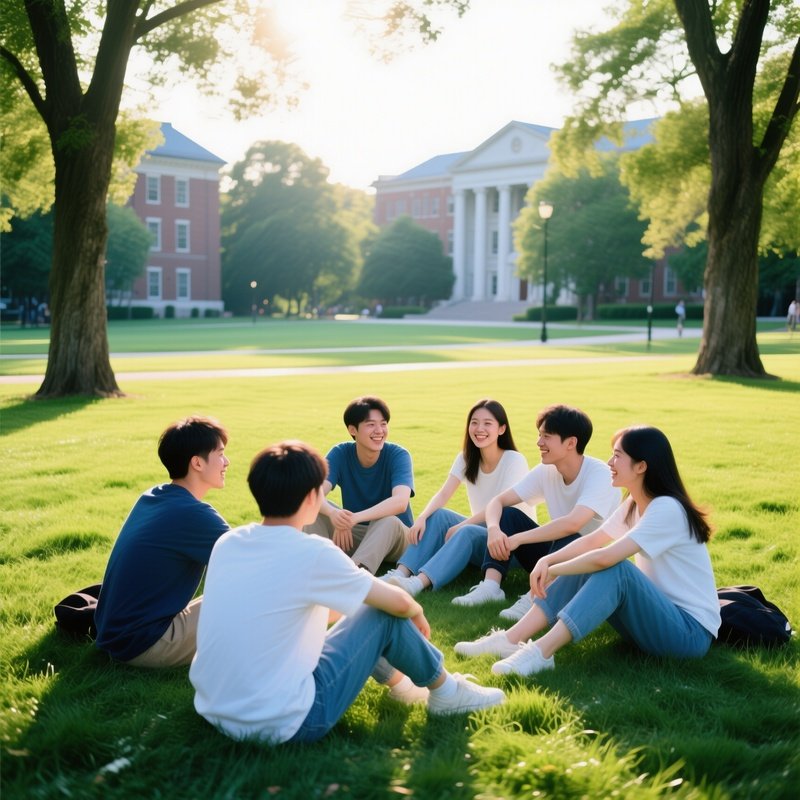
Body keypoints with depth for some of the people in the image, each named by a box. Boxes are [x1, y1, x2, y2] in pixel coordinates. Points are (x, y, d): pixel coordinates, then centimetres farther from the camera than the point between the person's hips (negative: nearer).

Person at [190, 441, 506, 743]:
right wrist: (418, 612, 20)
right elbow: (399, 602, -4)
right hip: (284, 725, -7)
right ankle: (444, 690, 26)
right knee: (385, 616, 3)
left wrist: (340, 607, 31)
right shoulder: (312, 553, -16)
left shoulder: (227, 543, 2)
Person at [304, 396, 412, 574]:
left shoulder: (398, 455, -17)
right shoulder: (340, 454, -10)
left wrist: (355, 518, -48)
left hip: (393, 536, -3)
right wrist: (333, 513, -49)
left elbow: (400, 502, -35)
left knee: (388, 521, -37)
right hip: (353, 535, 3)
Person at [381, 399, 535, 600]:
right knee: (438, 515, -19)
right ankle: (402, 573, -31)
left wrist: (460, 526, -29)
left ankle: (419, 583, -50)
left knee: (467, 533, -35)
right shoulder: (466, 458, 3)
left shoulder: (514, 460, -14)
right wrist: (422, 517, -27)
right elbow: (443, 494, -8)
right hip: (480, 528, 6)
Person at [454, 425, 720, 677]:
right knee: (583, 569, -6)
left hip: (690, 631, -8)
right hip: (657, 615, 9)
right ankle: (510, 640, -14)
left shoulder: (668, 509, -22)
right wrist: (547, 560, -7)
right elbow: (593, 541, 11)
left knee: (615, 570, -30)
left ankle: (541, 653, -34)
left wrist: (553, 571, -16)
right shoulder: (634, 504, 7)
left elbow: (605, 557, -30)